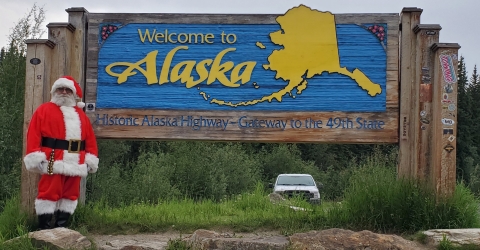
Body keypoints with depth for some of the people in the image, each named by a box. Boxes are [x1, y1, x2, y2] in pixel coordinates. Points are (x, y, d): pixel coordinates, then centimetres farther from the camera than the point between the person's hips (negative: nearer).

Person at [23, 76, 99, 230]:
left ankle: (61, 227, 18)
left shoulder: (80, 114, 19)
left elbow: (90, 138, 14)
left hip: (75, 164, 5)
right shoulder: (44, 110, 5)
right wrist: (37, 158, -12)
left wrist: (90, 160, 6)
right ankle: (44, 229, 3)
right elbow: (34, 135, -3)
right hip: (52, 162, -5)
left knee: (70, 194, 8)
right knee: (49, 194, -5)